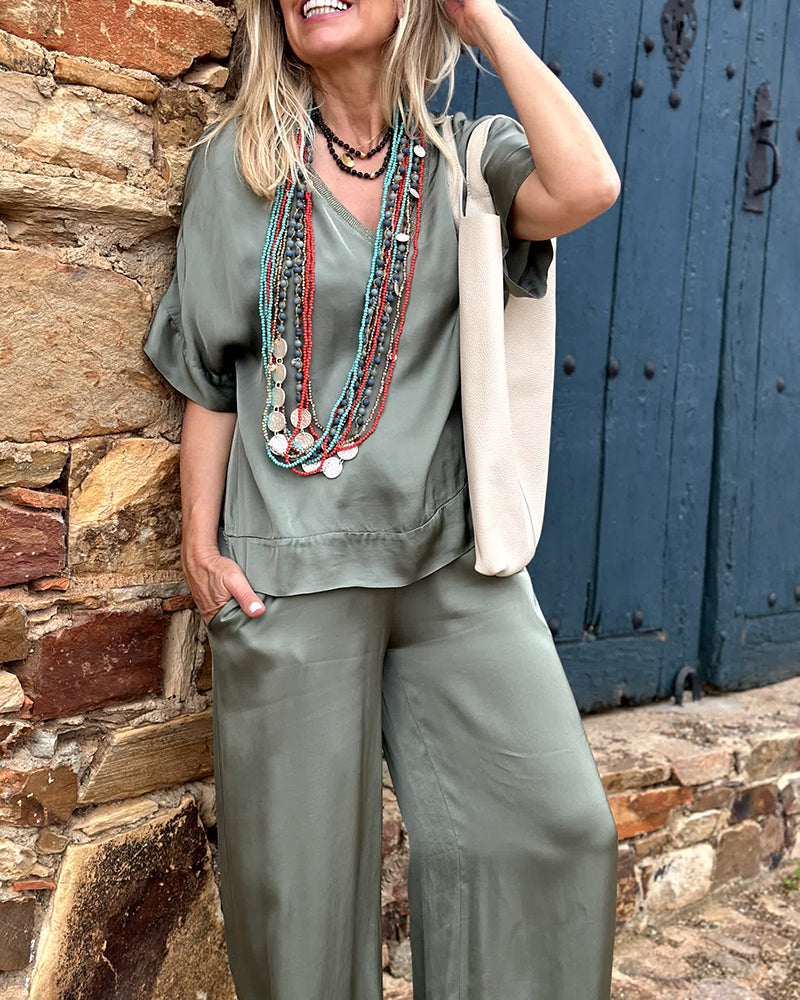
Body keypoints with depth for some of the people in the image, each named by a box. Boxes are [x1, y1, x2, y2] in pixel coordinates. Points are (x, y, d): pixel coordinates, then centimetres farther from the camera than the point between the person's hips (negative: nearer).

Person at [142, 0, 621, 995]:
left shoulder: (461, 157, 6)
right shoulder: (238, 160, 5)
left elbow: (585, 188, -16)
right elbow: (209, 372, 4)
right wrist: (200, 542, -1)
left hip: (453, 555, 2)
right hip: (297, 564, -1)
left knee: (559, 825, 3)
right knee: (302, 861, 8)